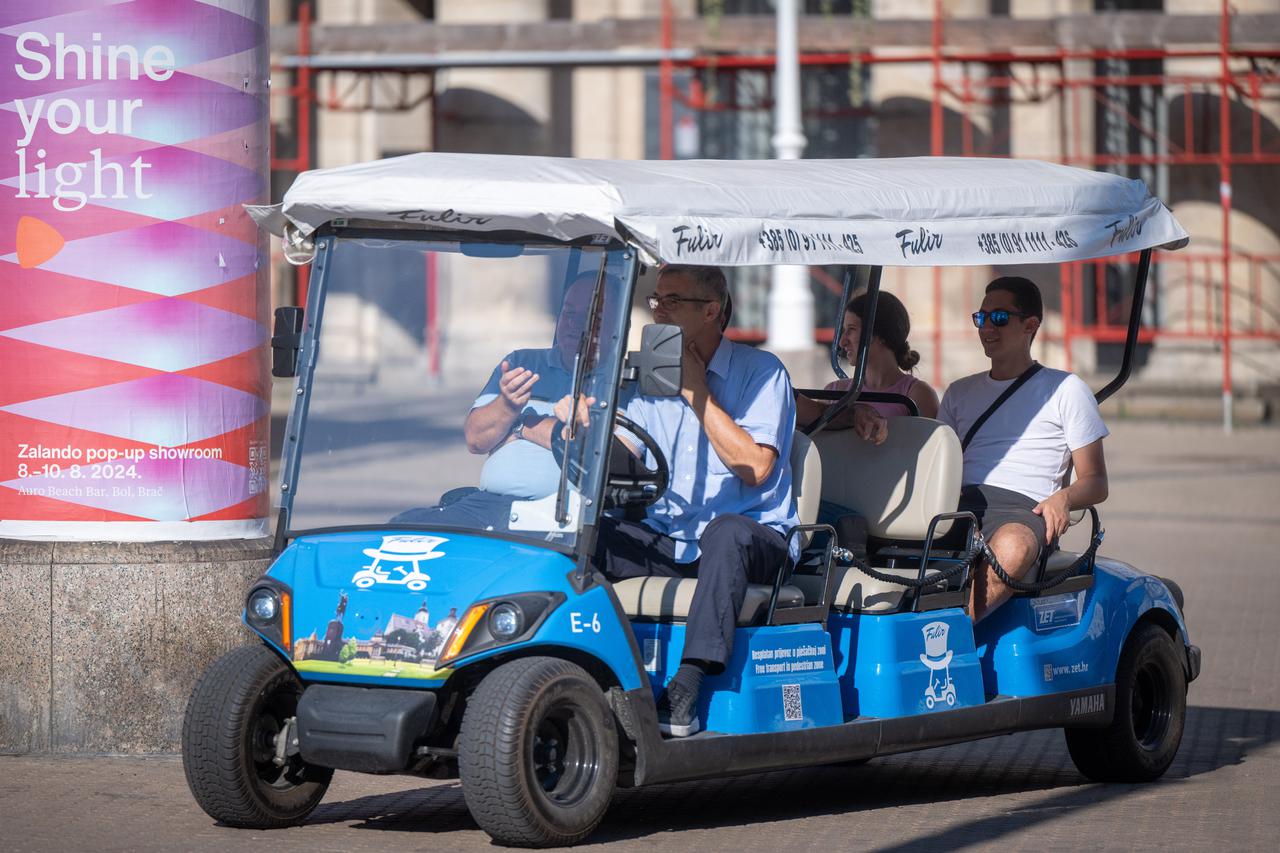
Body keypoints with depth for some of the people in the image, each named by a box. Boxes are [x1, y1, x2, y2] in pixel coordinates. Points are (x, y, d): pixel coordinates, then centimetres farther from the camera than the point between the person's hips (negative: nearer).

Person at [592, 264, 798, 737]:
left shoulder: (761, 373, -2)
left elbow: (755, 467, -14)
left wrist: (698, 393, -12)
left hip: (751, 535, -5)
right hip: (665, 538, 5)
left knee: (725, 532, -39)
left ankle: (685, 691, -44)